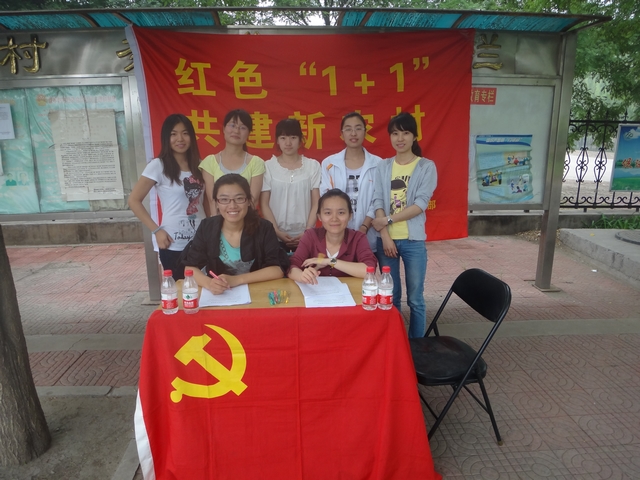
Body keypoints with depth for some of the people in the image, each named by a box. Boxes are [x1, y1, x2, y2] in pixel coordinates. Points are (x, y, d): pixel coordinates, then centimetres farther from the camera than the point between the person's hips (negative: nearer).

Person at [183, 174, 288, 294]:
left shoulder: (264, 228, -8)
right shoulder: (206, 228, -4)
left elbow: (278, 269, -12)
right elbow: (190, 267, -4)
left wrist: (236, 279, -21)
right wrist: (208, 283, -26)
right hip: (218, 296, 2)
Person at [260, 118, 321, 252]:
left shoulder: (313, 166, 2)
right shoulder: (268, 166, 0)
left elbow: (316, 203, 1)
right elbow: (264, 204, 0)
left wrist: (307, 231, -8)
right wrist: (276, 231, -9)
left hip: (304, 235, 0)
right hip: (276, 236, 0)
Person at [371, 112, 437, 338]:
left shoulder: (427, 167, -1)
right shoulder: (382, 167, 7)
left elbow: (420, 204, -10)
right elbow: (378, 202, 0)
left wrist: (388, 220, -13)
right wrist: (385, 236, -11)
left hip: (413, 241, -2)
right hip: (386, 240, 2)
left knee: (415, 299, 5)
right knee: (390, 296, 11)